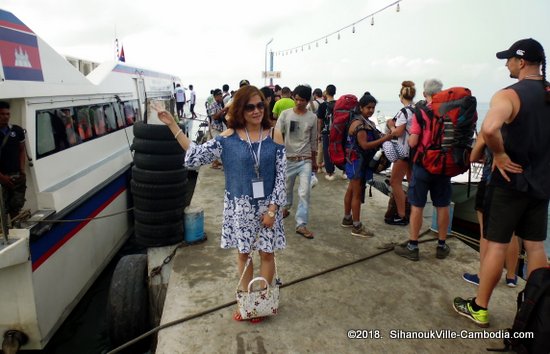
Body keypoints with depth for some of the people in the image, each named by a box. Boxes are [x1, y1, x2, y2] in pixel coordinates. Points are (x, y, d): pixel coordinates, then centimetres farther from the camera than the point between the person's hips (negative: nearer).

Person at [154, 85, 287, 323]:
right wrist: (172, 125, -10)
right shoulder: (228, 138, -6)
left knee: (266, 254, 11)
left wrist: (272, 209, -10)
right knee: (243, 253, 15)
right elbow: (196, 156, -6)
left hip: (267, 206, 0)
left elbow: (281, 175, -6)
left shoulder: (274, 136, -7)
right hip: (239, 206, 1)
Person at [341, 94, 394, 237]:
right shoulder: (359, 123, -17)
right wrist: (385, 139, -25)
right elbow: (365, 145, -22)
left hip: (360, 161, 10)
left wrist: (382, 137, -1)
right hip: (357, 161, -10)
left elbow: (372, 139, 16)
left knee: (351, 190, 17)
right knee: (357, 193, -5)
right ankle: (357, 227, 2)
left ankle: (347, 219, 29)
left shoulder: (368, 123, 13)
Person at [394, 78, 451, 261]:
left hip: (423, 165, -4)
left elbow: (412, 142, -16)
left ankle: (412, 247, 9)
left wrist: (412, 135, 5)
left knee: (417, 205, 3)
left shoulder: (420, 112, -11)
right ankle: (442, 246, 23)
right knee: (443, 206, 11)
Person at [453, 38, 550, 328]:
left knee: (496, 245, 1)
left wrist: (500, 155, -20)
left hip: (510, 180, -6)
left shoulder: (509, 95, -15)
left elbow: (489, 129, -36)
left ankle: (479, 308, 13)